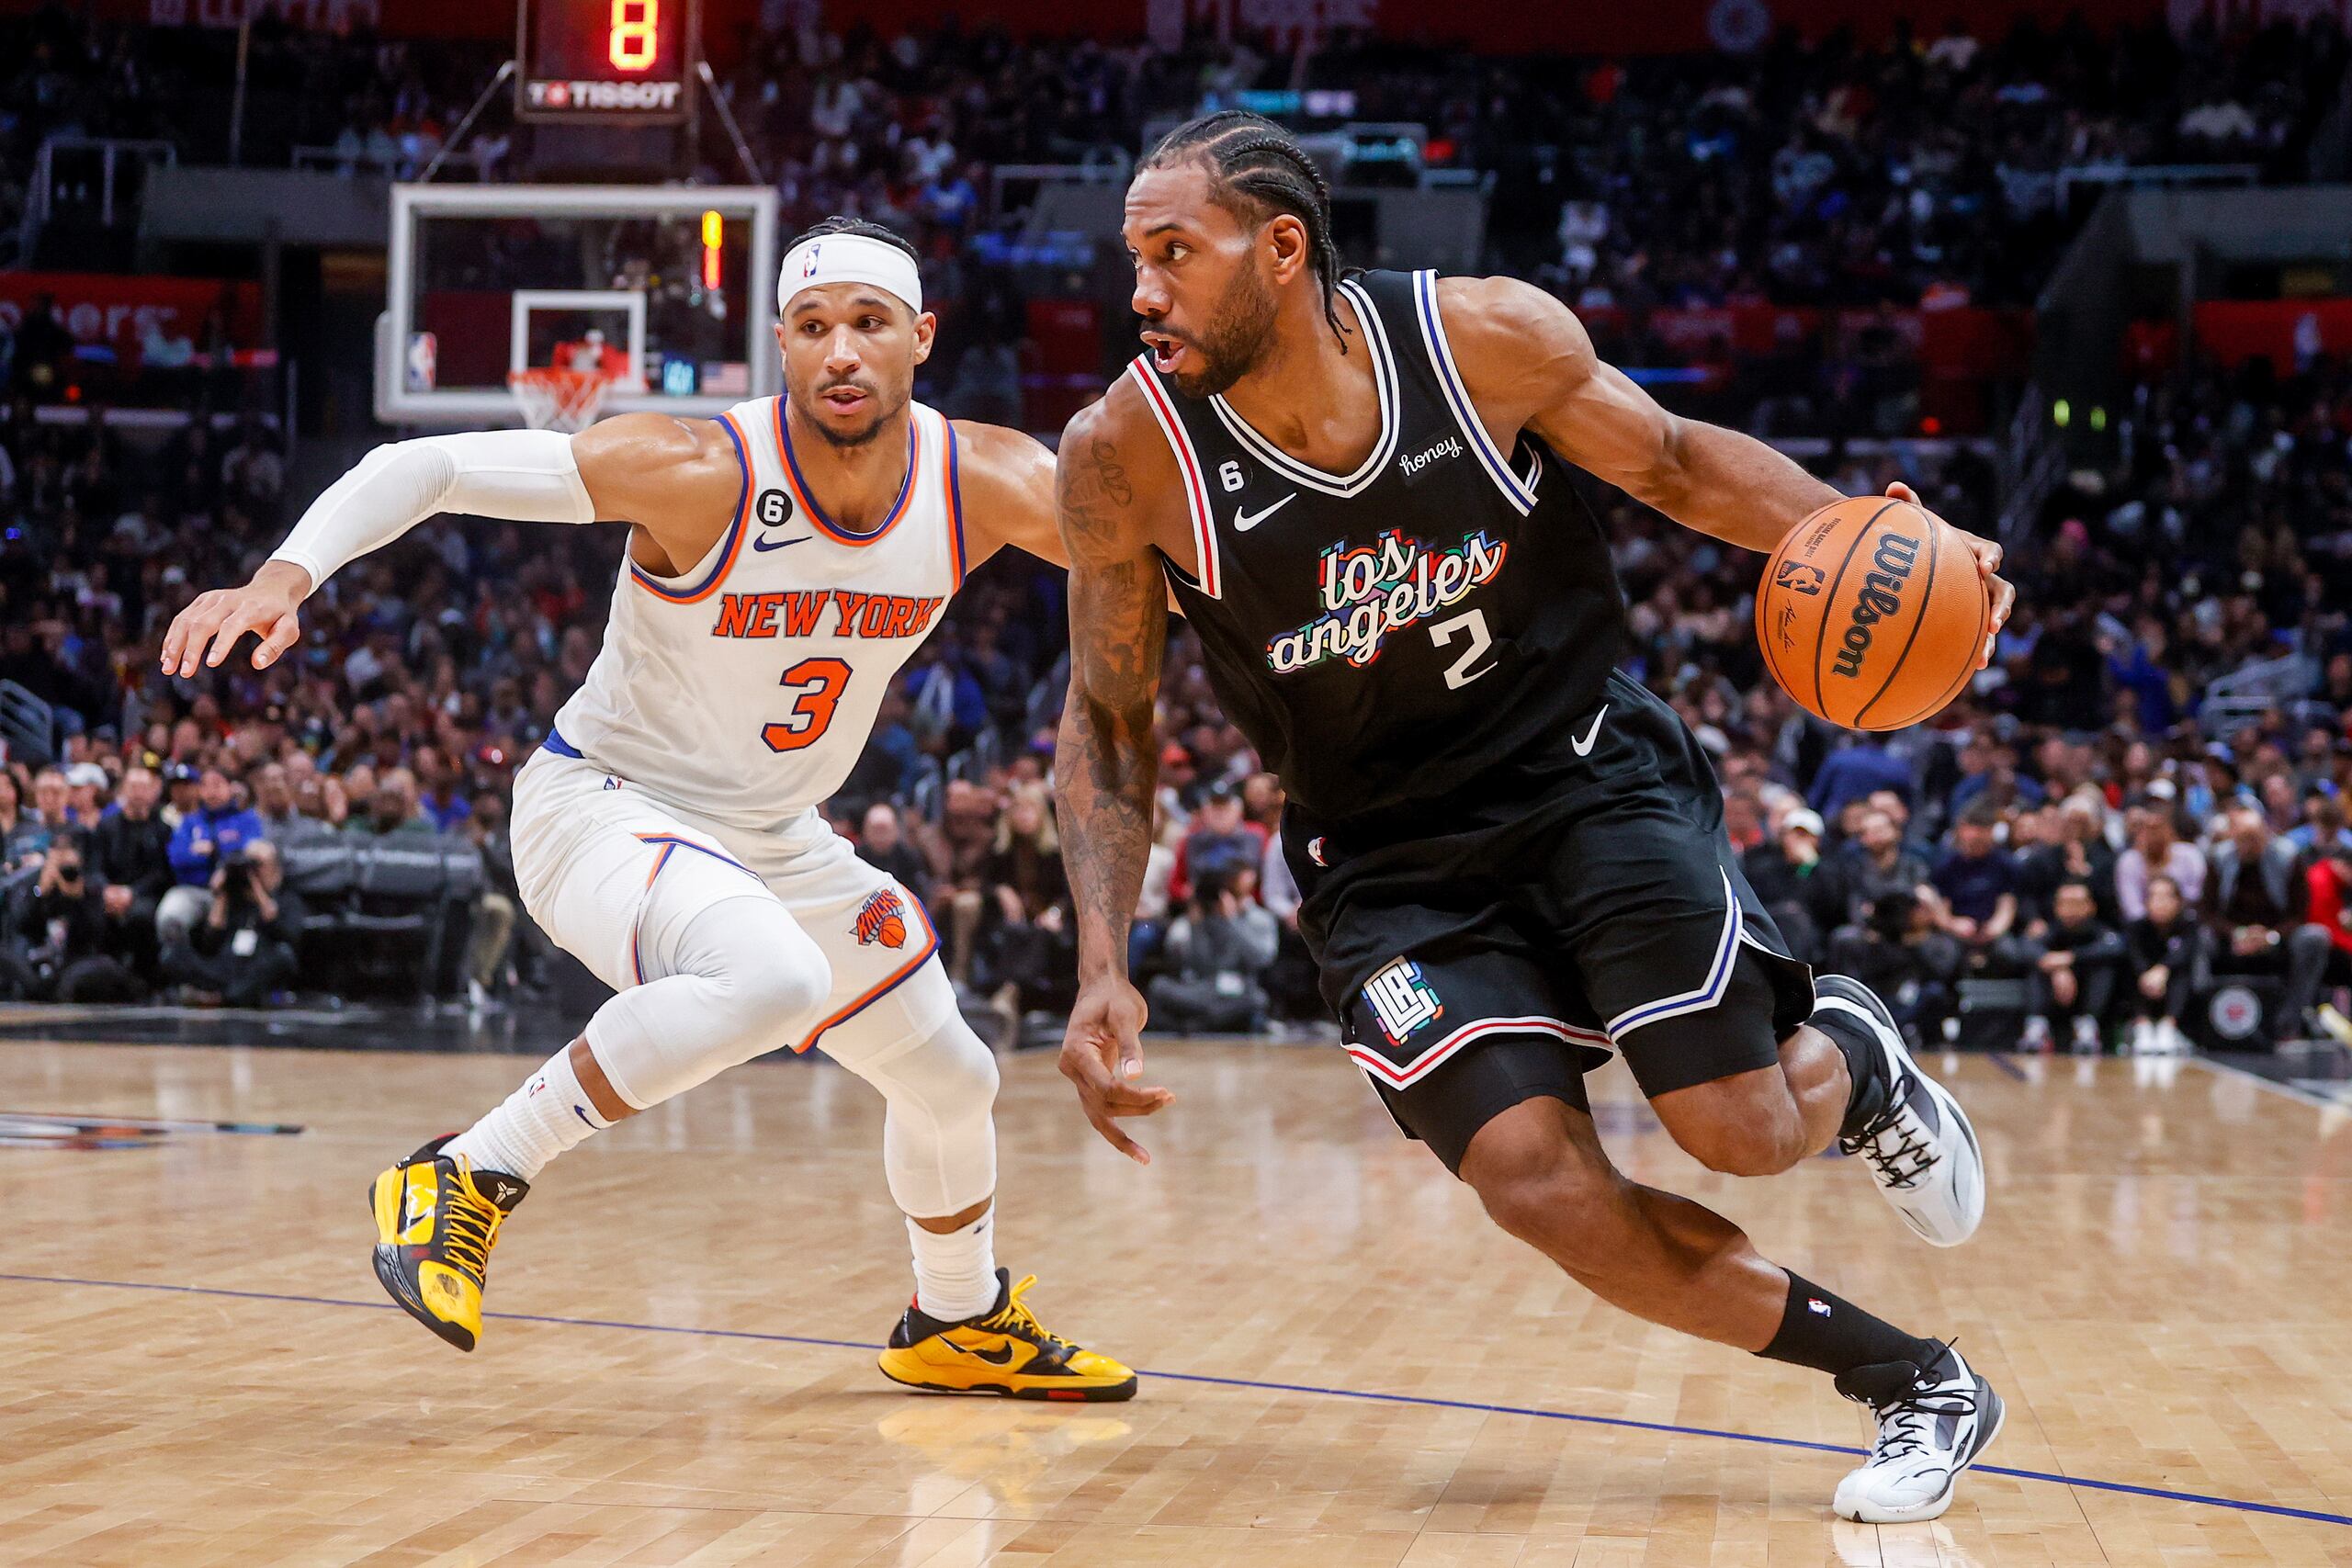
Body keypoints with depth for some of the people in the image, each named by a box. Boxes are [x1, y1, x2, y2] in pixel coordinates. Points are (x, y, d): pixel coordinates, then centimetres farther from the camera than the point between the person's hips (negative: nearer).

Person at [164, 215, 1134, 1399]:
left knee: (950, 1082, 18)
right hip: (601, 805, -7)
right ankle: (467, 1179, -25)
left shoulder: (985, 482, -15)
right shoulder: (700, 473, -28)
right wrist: (287, 574, -43)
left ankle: (961, 1324, 47)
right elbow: (429, 466, -29)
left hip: (771, 838, 7)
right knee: (773, 978, -37)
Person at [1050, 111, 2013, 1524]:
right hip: (1391, 856, 1)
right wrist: (1105, 972, -12)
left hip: (1590, 771, -1)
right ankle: (1915, 1384, 1)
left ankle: (1853, 1061, 26)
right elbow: (1107, 726, -2)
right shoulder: (1126, 456, -15)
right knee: (1541, 1184, -17)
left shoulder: (1486, 336, -16)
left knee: (1741, 1130, -14)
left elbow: (1674, 462, 2)